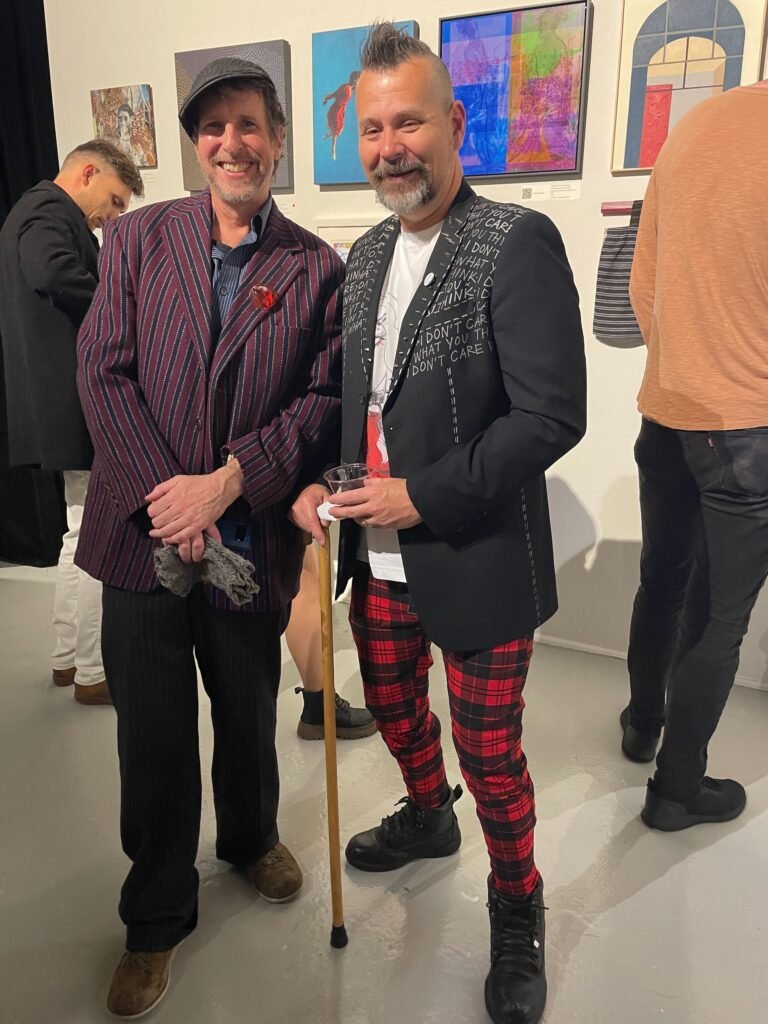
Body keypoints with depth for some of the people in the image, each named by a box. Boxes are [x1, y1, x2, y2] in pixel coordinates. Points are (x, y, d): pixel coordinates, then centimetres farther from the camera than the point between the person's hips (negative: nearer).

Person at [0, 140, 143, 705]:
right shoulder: (50, 209, -10)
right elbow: (54, 272, -31)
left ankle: (68, 657, 29)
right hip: (77, 401, -11)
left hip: (57, 401, 11)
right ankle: (93, 672, 10)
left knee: (84, 533, 19)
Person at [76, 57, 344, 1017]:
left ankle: (250, 838, 50)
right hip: (141, 534, 0)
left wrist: (225, 484, -16)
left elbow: (324, 400, -5)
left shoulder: (318, 269, 1)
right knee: (153, 739, 11)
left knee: (249, 718, 19)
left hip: (252, 540, 0)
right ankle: (155, 917, 33)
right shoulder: (137, 239, 2)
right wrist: (162, 492, -14)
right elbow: (102, 372, -3)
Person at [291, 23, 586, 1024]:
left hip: (477, 562, -7)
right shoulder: (367, 253, 8)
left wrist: (423, 494, -19)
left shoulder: (517, 242, -14)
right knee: (393, 704, 24)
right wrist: (322, 481, -1)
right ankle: (428, 817, 54)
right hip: (380, 557, 7)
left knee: (490, 754, 8)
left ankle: (517, 907, 36)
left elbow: (553, 413, -19)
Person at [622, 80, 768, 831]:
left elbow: (642, 281, 8)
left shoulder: (694, 127, 3)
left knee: (660, 581, 22)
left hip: (665, 411, 7)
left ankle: (641, 723, 41)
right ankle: (677, 787, 21)